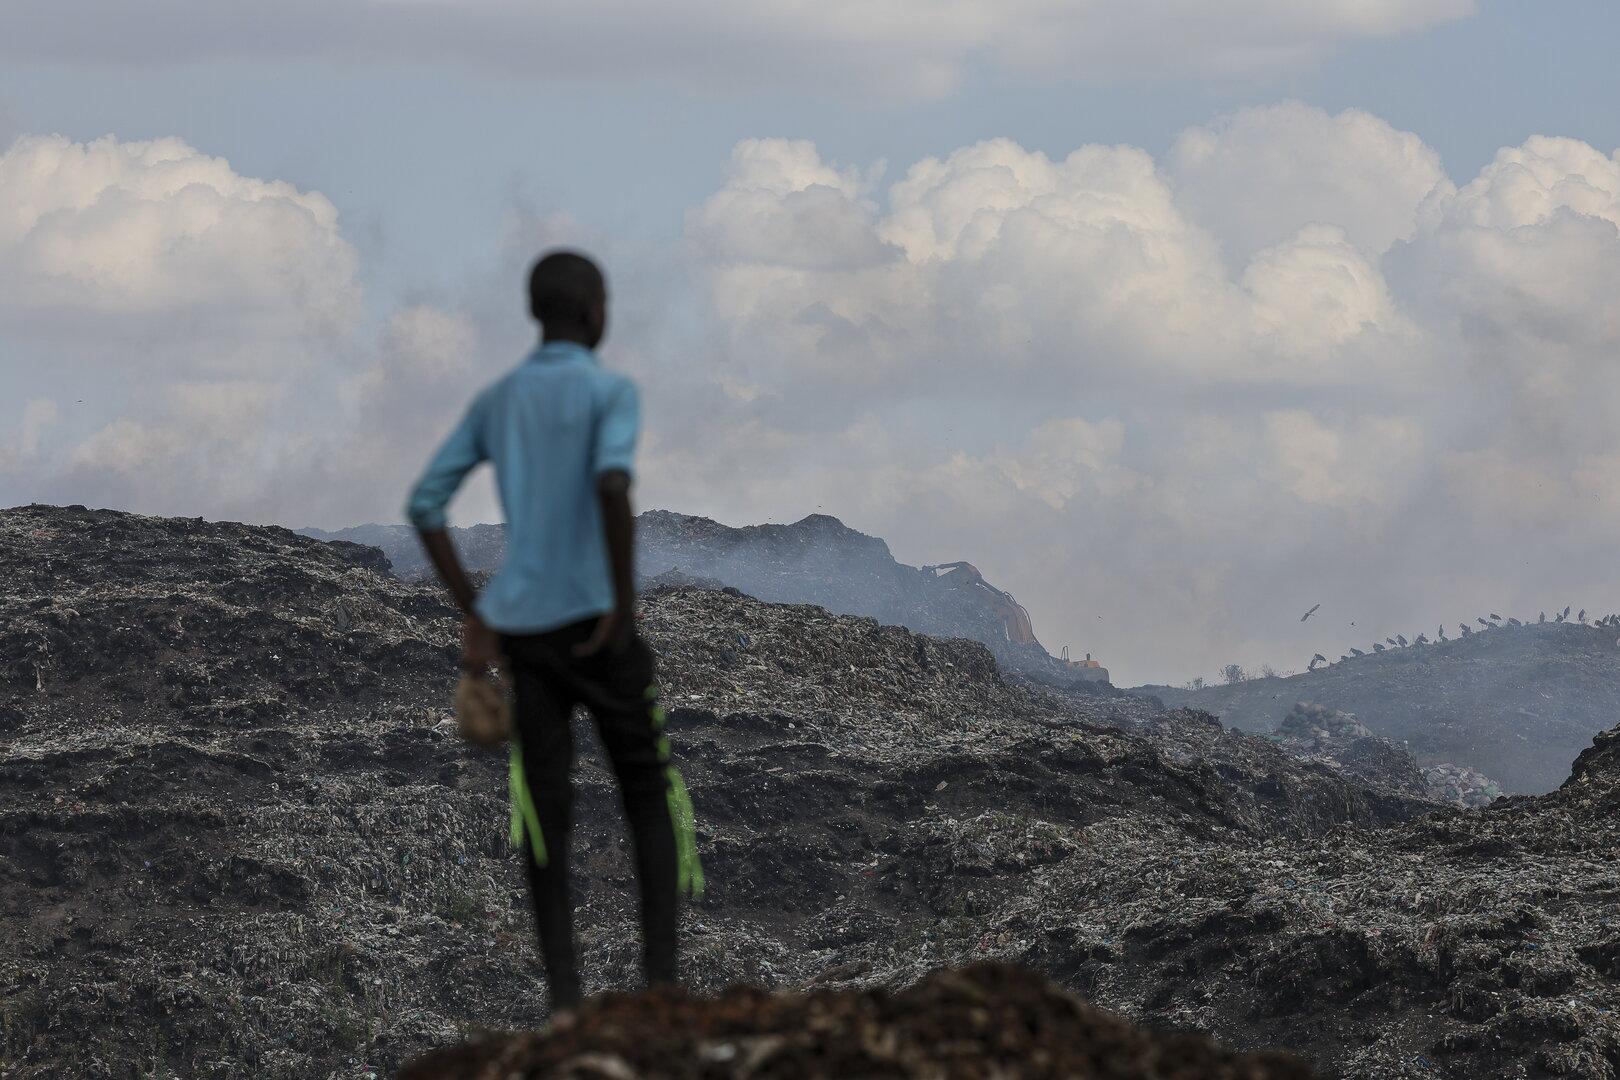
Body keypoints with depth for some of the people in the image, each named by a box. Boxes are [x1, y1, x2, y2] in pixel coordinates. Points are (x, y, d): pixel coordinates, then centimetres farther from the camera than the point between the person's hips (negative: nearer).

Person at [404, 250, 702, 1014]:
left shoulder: (494, 403, 12)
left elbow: (425, 506, 8)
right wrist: (625, 601, -16)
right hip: (593, 625, -4)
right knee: (651, 796, 8)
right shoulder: (609, 392, -5)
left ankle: (564, 995, -6)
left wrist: (473, 617, 10)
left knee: (545, 813, 4)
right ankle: (660, 980, -1)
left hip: (517, 629, 4)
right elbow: (612, 480, -24)